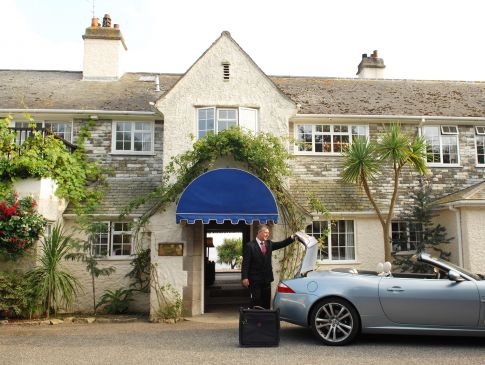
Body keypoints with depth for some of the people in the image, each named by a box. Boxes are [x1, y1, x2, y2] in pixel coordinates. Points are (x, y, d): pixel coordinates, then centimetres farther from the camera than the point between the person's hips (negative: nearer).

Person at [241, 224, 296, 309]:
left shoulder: (269, 244, 10)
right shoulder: (249, 246, -9)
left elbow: (281, 244, 1)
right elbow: (245, 263, -12)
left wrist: (291, 238, -14)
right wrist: (245, 278, -18)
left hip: (267, 279, 6)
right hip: (255, 280, -6)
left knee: (266, 302, 11)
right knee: (256, 302, 0)